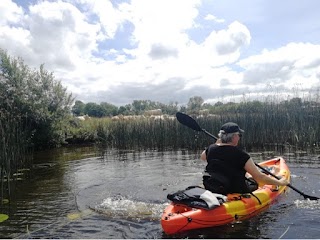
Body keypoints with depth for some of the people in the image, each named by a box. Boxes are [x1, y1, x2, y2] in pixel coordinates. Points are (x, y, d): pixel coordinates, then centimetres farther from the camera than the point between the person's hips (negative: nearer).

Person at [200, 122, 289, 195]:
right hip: (235, 192, -5)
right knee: (254, 182, 20)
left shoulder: (211, 149, -8)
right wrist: (280, 182, 0)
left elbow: (202, 157, 18)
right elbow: (259, 177, -15)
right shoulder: (241, 155, -22)